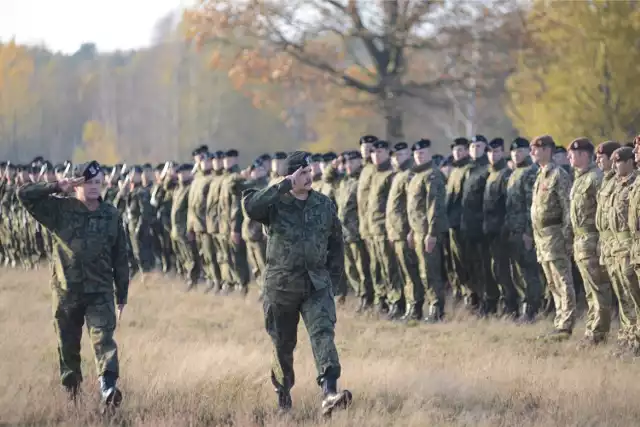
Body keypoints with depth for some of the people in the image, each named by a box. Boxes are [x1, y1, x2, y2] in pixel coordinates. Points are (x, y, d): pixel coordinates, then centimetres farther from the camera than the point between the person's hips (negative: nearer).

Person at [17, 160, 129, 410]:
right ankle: (71, 394, 25)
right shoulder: (60, 209, 0)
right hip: (66, 292, 0)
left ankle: (108, 389, -33)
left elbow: (120, 258, 11)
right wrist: (56, 188, -14)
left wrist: (121, 296, 11)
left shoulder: (111, 215, 6)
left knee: (103, 339, -18)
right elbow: (24, 195, -8)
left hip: (100, 293, 0)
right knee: (67, 347, 9)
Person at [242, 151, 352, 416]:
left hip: (317, 285, 1)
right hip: (281, 285, -1)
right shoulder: (275, 203, -8)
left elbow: (336, 242, 16)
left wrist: (334, 276, 11)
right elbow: (251, 206, -31)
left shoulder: (324, 205, 4)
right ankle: (283, 393, 33)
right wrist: (284, 186, -29)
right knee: (283, 344, 11)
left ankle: (330, 394, -31)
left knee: (323, 334, -18)